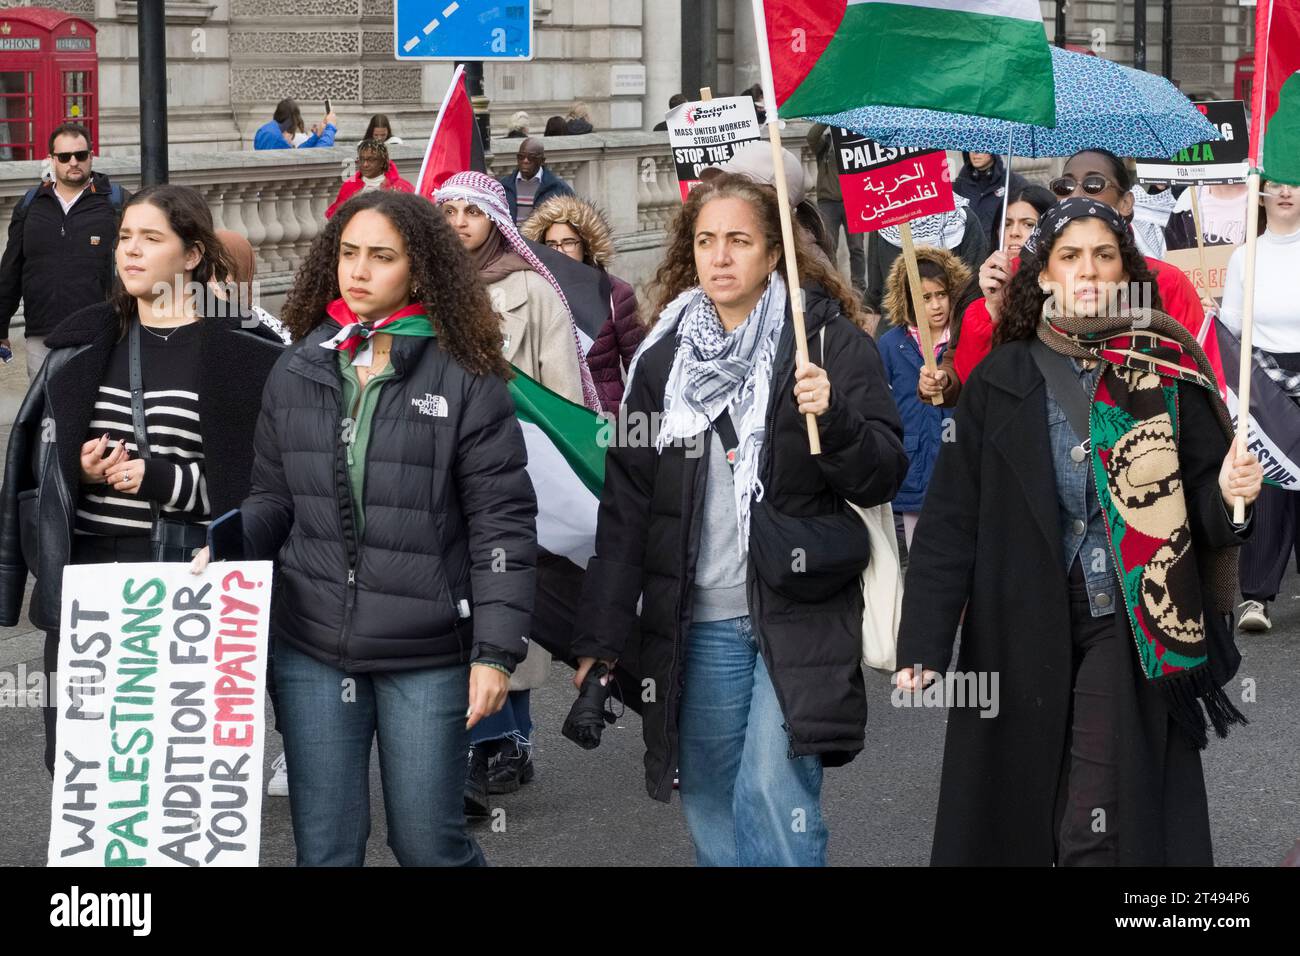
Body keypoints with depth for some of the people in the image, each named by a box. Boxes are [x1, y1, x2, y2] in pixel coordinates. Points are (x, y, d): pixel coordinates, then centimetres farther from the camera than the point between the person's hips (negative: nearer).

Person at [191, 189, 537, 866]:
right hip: (311, 654, 4)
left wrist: (497, 651, -11)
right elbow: (273, 499, 13)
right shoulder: (297, 373, 6)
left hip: (426, 657, -3)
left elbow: (502, 522, -7)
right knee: (325, 848, 10)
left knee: (428, 843, 6)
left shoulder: (465, 378, -6)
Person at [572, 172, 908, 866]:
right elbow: (625, 505, 9)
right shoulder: (663, 358, 9)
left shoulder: (832, 342, 0)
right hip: (696, 623, 4)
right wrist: (601, 637, 5)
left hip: (798, 619, -3)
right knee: (711, 809, 7)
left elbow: (882, 478, -2)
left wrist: (834, 419, -23)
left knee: (773, 795, -15)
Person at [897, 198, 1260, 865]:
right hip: (1020, 633, 2)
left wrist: (1228, 493, -22)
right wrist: (923, 645, -9)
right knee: (1010, 820, 6)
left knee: (1098, 833, -7)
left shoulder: (1168, 372, 1)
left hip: (1131, 633, -1)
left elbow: (1203, 504, 2)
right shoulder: (1002, 381, 3)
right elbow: (951, 517, -1)